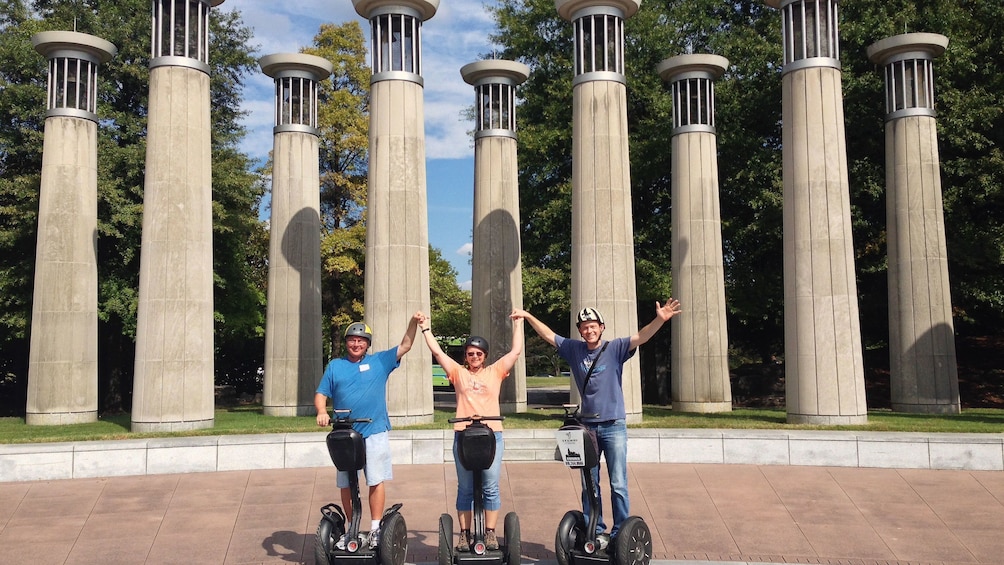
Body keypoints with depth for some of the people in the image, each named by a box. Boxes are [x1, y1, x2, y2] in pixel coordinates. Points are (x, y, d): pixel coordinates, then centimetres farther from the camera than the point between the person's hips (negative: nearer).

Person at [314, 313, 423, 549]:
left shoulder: (380, 361, 9)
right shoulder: (334, 366, 11)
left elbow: (405, 346, 7)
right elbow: (321, 394, 8)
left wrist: (414, 323, -6)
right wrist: (322, 412, -12)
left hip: (375, 432, -2)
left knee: (376, 481, -3)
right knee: (346, 485, 6)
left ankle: (375, 529, 4)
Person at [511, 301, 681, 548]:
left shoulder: (615, 348, -5)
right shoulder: (574, 349, 5)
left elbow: (641, 337, -19)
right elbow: (549, 335, 14)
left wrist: (659, 320, -35)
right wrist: (528, 316, 13)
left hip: (614, 426, -4)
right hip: (587, 426, 4)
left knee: (618, 484, -2)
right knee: (589, 485, 8)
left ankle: (620, 533, 5)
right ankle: (596, 532, 17)